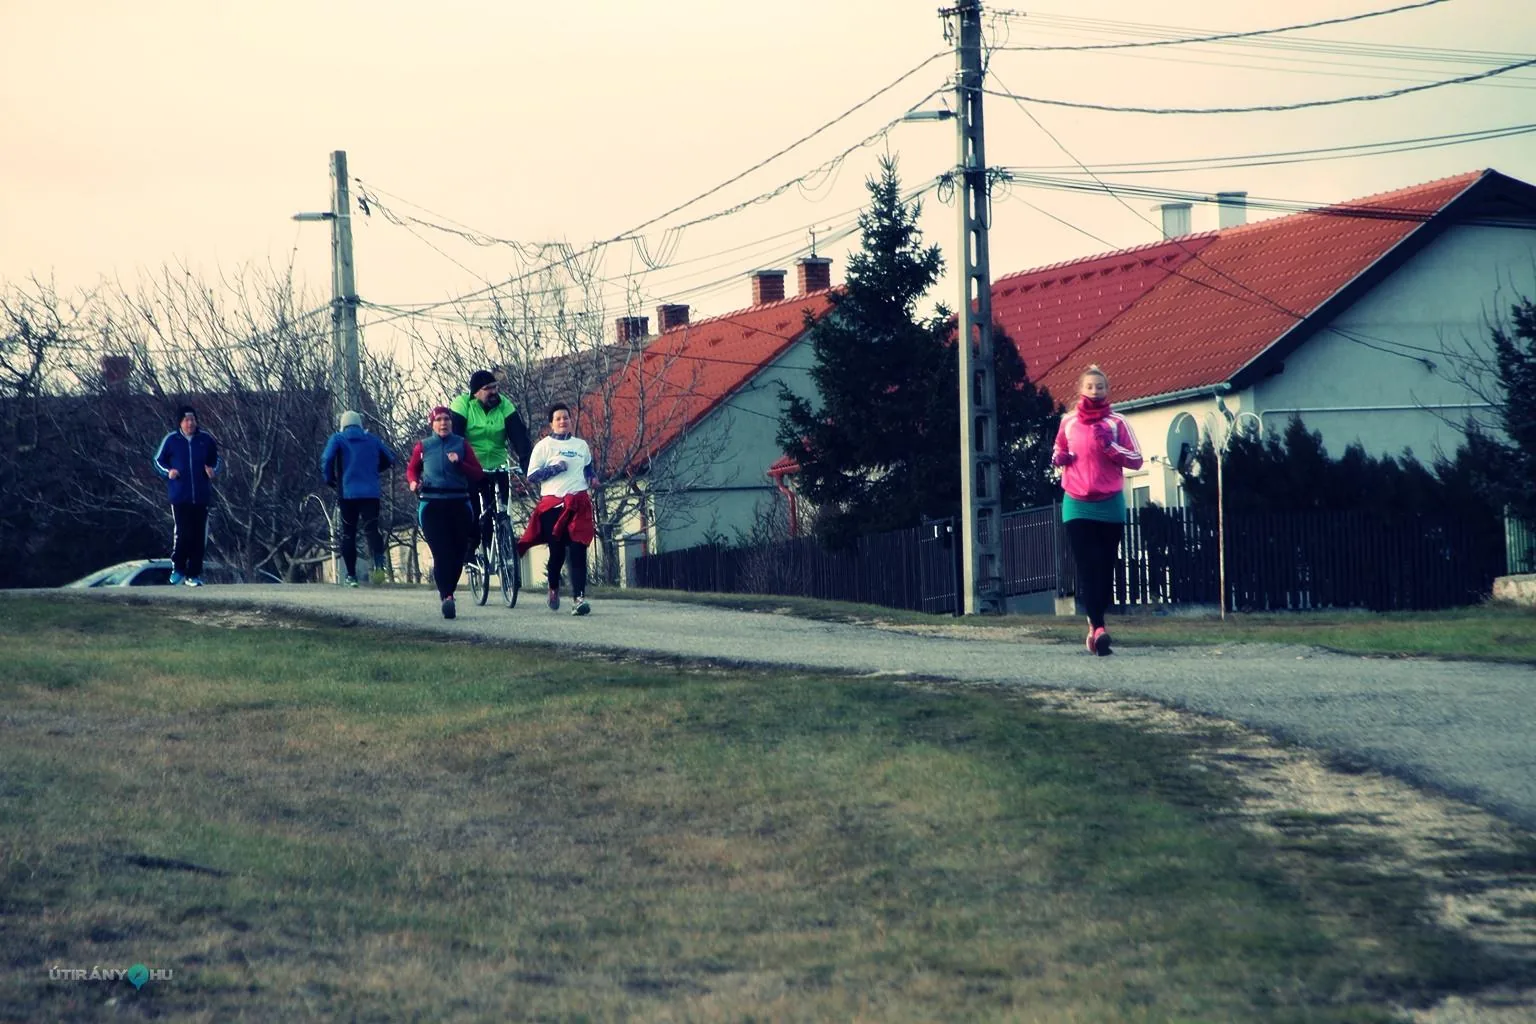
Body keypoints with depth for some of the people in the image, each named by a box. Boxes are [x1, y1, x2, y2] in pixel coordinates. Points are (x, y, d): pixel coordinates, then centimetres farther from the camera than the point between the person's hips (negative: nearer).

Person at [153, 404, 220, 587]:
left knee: (199, 536, 2)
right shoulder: (171, 440, 1)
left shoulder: (206, 439, 4)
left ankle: (194, 574, 10)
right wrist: (168, 472, -9)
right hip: (179, 495, -2)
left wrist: (212, 469, -3)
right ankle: (178, 568, 8)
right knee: (183, 533, -12)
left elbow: (215, 459, 18)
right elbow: (159, 461, 10)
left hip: (201, 496, 2)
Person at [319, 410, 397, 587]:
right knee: (371, 526, -5)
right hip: (371, 493, 1)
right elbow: (390, 459, 17)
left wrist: (330, 479, 4)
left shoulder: (338, 439, 4)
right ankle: (378, 555, -37)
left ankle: (351, 574, 7)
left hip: (347, 493, -1)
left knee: (348, 533, 8)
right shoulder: (372, 439, 12)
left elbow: (326, 460, -11)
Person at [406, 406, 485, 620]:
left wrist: (460, 463, -13)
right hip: (432, 505, -2)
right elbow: (412, 469, 22)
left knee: (458, 554, 3)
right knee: (441, 552, -15)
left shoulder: (461, 444, 8)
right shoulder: (423, 447, 8)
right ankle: (447, 596, -25)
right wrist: (413, 482, 0)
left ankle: (447, 594, 21)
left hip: (459, 504, 2)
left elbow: (478, 474, 4)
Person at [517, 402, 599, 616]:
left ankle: (579, 598, -18)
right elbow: (531, 476, -1)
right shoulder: (544, 445, 4)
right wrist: (555, 468, -13)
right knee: (557, 551, 3)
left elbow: (588, 467, 32)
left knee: (578, 551, -10)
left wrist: (593, 478, 11)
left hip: (579, 504, 2)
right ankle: (553, 588, 31)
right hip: (553, 505, -2)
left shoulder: (581, 445, 16)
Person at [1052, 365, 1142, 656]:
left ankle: (1095, 623, 19)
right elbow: (1059, 452, 21)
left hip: (1110, 504, 0)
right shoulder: (1068, 422, 6)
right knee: (1087, 566, -10)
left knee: (1105, 567, 5)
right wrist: (1058, 459, -2)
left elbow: (1136, 460, -2)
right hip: (1077, 505, 0)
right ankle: (1097, 627, -16)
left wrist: (1110, 445, -16)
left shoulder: (1117, 423, 0)